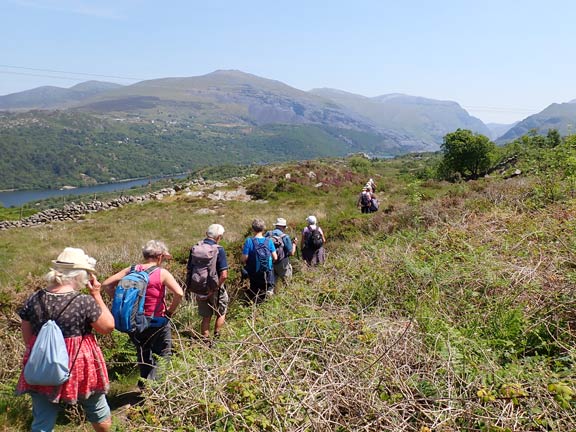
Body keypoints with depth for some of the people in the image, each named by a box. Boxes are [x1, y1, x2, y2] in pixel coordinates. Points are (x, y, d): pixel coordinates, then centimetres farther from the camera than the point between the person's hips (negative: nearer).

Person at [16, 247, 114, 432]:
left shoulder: (34, 300, -5)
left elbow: (27, 338, 4)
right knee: (97, 409, 22)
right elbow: (109, 327, -7)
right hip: (80, 367, -3)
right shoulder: (85, 302, -19)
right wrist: (97, 295, -5)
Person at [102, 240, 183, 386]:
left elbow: (106, 284, 0)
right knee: (162, 358, 11)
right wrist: (170, 311, -10)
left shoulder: (131, 270, -1)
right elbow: (179, 293, -26)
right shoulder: (162, 273, -14)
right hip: (157, 323, -5)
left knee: (143, 357, 25)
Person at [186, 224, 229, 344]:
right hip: (215, 288, -4)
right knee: (221, 313, 20)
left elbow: (188, 270, 4)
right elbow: (224, 275, -23)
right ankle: (216, 337, 21)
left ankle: (205, 340, 25)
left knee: (206, 317, 18)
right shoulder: (219, 250, -17)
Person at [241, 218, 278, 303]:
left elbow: (244, 259, -15)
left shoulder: (249, 241, -14)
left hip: (254, 273, -1)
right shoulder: (269, 241, -8)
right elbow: (275, 258, -4)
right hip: (268, 273, 1)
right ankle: (269, 289, -2)